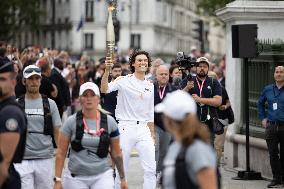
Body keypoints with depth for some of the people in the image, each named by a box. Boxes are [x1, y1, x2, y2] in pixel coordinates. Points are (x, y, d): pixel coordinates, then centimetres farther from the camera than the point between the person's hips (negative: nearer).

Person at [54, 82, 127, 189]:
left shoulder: (109, 122, 2)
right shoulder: (71, 122, -2)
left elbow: (116, 153, 10)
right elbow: (61, 153, -1)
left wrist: (122, 178, 12)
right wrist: (58, 180, -6)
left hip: (102, 176, 0)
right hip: (75, 177, 0)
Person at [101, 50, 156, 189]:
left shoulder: (150, 86, 11)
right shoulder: (124, 81, -4)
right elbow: (104, 90, -22)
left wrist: (152, 135, 16)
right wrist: (107, 70, -35)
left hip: (143, 130, 4)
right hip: (125, 129, -4)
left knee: (151, 169, -3)